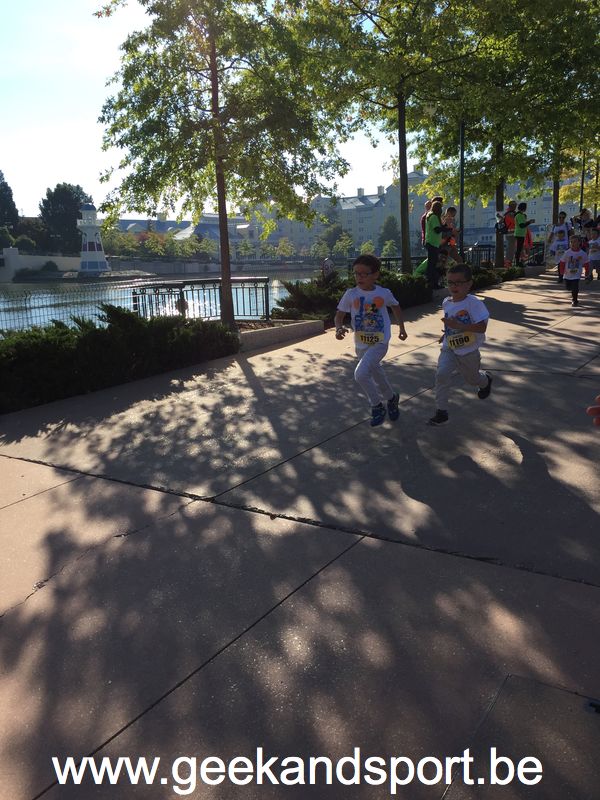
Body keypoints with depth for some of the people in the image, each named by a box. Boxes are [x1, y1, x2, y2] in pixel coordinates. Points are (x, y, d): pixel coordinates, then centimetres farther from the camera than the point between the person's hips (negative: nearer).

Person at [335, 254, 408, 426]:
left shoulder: (384, 293, -7)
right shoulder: (350, 294, -7)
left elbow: (396, 307, 13)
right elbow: (339, 315, -2)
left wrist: (402, 328, 16)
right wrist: (339, 328, -23)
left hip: (380, 343, -3)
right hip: (361, 345, 3)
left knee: (360, 374, -23)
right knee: (377, 376, 18)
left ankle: (377, 406, -1)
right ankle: (392, 398, 49)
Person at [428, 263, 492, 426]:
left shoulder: (473, 303, -24)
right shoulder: (446, 302, -3)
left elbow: (482, 327, -31)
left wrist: (458, 325, -37)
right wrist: (446, 333, 9)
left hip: (469, 351, -4)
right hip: (449, 348, 4)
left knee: (472, 378, 20)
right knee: (441, 374, -18)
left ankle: (486, 380, 59)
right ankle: (441, 411, -9)